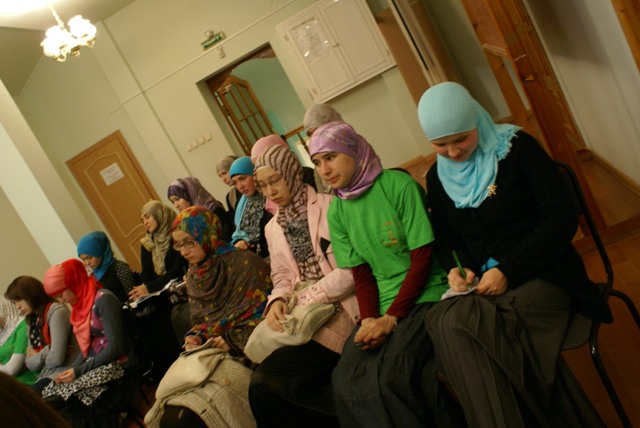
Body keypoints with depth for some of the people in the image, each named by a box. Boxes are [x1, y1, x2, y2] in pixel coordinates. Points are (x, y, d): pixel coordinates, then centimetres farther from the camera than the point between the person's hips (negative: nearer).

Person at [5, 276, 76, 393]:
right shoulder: (32, 321, 17)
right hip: (45, 376, 8)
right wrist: (43, 355, -7)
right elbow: (30, 364, 13)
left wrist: (37, 357, 3)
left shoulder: (56, 311, -9)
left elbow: (56, 358, -18)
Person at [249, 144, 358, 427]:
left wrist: (308, 298, -13)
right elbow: (282, 277, 15)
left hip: (342, 307, -6)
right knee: (263, 382, -15)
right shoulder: (272, 228, 15)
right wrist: (277, 301, -7)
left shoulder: (329, 207, -5)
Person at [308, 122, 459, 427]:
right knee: (346, 379, -18)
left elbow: (422, 258, -9)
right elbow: (361, 275, 8)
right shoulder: (336, 212, 8)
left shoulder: (398, 186, -8)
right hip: (383, 304, 5)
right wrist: (369, 319, -11)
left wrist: (391, 318, -15)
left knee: (393, 374, -27)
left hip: (425, 294, -4)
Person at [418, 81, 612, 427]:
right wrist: (456, 266, -5)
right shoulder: (437, 176, 10)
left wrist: (508, 270, -16)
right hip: (482, 284, 5)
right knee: (445, 322, -31)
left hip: (540, 273, -4)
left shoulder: (517, 148, -4)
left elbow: (562, 219, -8)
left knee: (454, 325, -32)